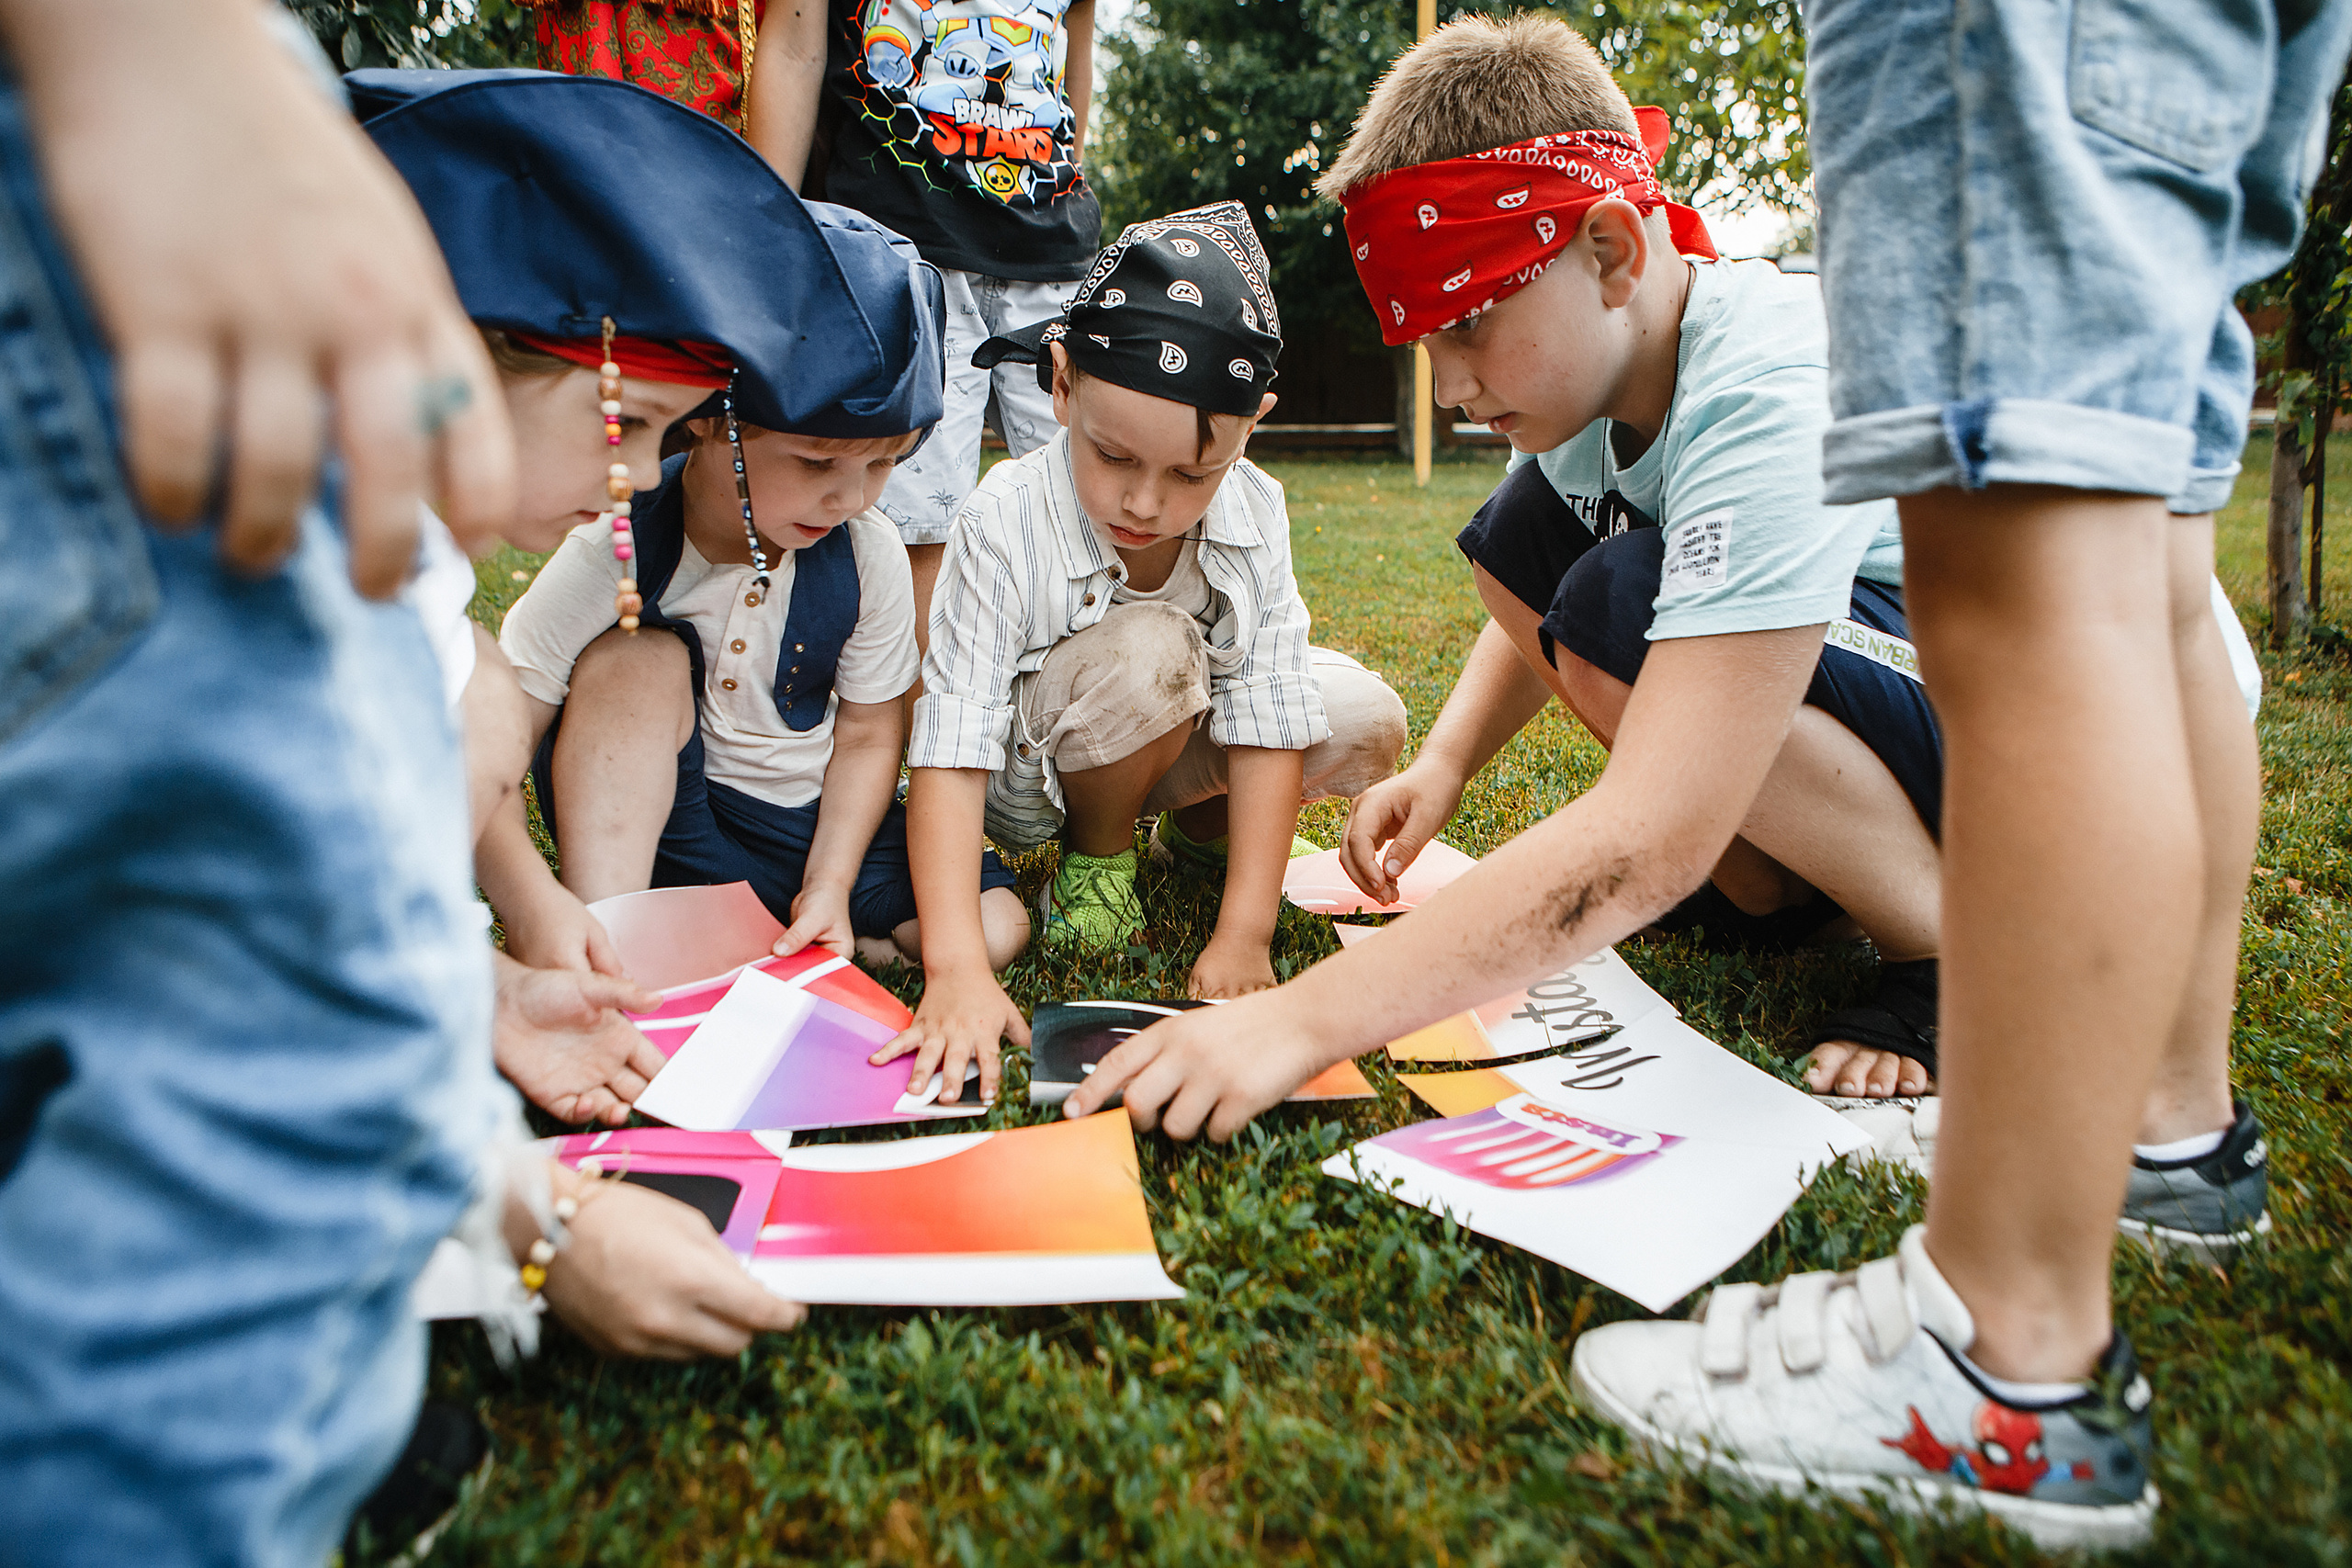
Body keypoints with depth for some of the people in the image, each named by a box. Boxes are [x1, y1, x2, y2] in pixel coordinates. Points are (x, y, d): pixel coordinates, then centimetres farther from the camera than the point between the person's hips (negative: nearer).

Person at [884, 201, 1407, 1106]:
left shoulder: (1253, 514, -20)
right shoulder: (1006, 526, -30)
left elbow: (1269, 725, -21)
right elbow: (949, 758, -34)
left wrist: (1242, 938, -28)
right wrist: (956, 970, -45)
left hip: (1176, 741, 4)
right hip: (1028, 777, -4)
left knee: (1368, 723, -16)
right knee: (1149, 650, -34)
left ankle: (1198, 831, 11)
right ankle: (1095, 853, -6)